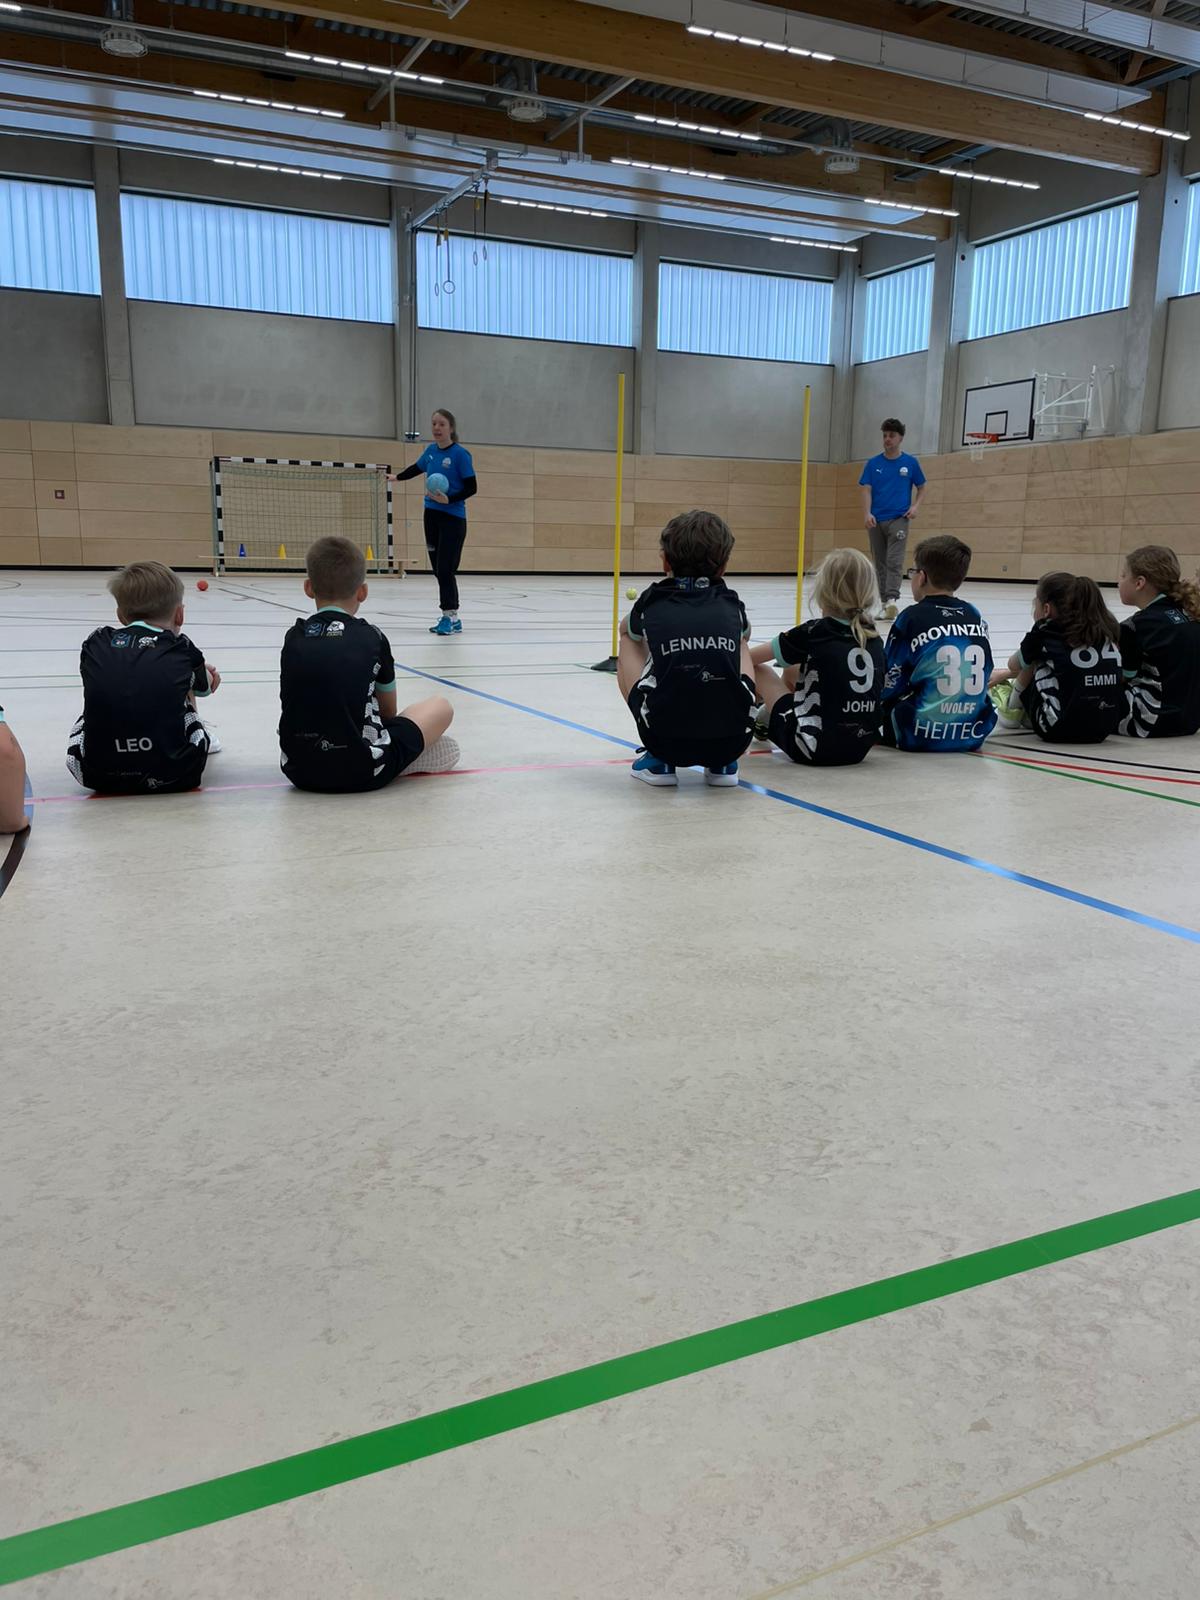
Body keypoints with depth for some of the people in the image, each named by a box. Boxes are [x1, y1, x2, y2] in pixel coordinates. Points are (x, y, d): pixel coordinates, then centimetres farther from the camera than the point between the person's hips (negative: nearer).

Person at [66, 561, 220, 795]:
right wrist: (206, 673, 56)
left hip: (100, 777, 1)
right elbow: (205, 686, 30)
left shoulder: (95, 644, 9)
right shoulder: (182, 649, 7)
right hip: (172, 776, -1)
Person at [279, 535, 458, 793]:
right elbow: (388, 711, 12)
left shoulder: (293, 637, 7)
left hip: (298, 770, 4)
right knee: (441, 706, 14)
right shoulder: (371, 636, 1)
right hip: (363, 772, -4)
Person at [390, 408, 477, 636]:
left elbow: (471, 488, -11)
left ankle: (449, 616, -2)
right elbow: (417, 468, 28)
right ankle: (453, 618, 14)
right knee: (438, 569, 7)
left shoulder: (460, 454, -11)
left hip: (453, 518, -6)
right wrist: (397, 477, 43)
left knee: (445, 569, -12)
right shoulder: (430, 450, 7)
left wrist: (449, 499, -22)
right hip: (432, 515, 7)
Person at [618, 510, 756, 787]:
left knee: (628, 645, 26)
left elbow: (625, 628, 36)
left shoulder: (652, 603, 10)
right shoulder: (732, 605, 13)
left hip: (665, 738, -1)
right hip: (732, 740, 1)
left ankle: (658, 760, 16)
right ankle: (723, 764, 19)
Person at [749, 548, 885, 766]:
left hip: (815, 748, -6)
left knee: (758, 670, 10)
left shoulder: (813, 633, -9)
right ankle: (766, 717, 49)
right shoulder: (872, 637, 4)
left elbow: (750, 657, 1)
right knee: (792, 671, 26)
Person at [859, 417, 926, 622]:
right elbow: (866, 490, 0)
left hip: (899, 519, -3)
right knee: (880, 563, 7)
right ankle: (884, 603, 14)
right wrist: (867, 513, -15)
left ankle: (892, 601, -26)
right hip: (876, 520, 3)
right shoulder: (873, 463, 6)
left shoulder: (911, 463, 4)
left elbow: (921, 488, 13)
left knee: (894, 561, -15)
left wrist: (915, 506, -5)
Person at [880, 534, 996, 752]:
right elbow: (982, 678, 16)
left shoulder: (912, 618, -7)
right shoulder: (975, 617, 8)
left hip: (922, 736, -5)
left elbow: (889, 685, -3)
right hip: (973, 736, 5)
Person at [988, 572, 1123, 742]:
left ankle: (1011, 708, 36)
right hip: (1104, 729, 6)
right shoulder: (1104, 630, 12)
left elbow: (1014, 665, 18)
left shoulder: (1045, 631, -2)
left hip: (1060, 728, -6)